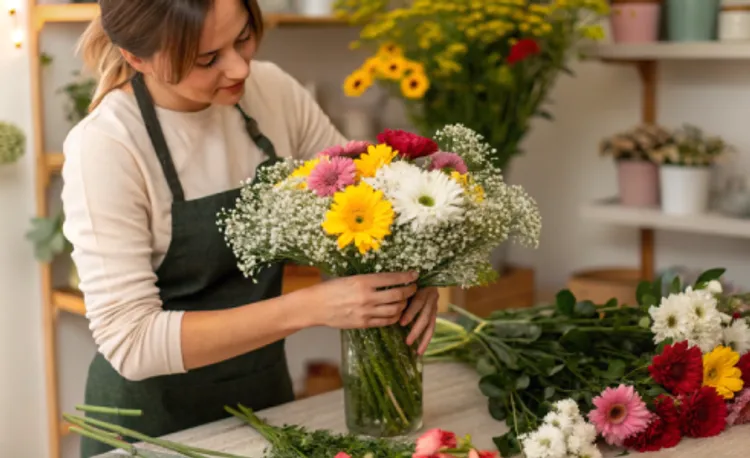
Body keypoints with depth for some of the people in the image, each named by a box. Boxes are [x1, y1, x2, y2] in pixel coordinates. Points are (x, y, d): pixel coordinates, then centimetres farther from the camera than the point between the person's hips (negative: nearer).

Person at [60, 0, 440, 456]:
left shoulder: (273, 91, -9)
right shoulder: (105, 146, -23)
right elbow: (130, 341, -26)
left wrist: (414, 265, -17)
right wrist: (309, 307, -33)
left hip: (266, 394, 4)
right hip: (155, 421, -4)